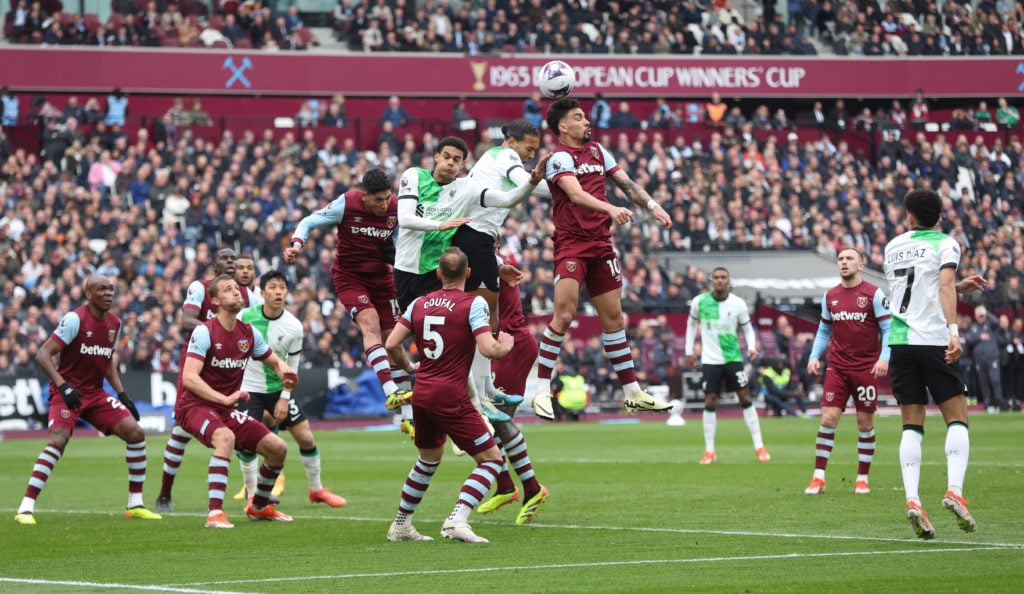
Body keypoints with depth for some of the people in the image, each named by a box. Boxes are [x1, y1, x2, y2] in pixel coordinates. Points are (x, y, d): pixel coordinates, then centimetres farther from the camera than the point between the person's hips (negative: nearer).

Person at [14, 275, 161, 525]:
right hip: (68, 393, -7)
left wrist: (122, 395, 12)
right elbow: (43, 354, -17)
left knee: (136, 433, -4)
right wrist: (63, 386, -27)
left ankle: (135, 504, 6)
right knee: (57, 441, -26)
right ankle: (26, 508, -22)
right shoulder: (75, 319, -15)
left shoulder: (114, 324, 8)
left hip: (96, 394, 7)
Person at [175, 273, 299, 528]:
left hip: (226, 410, 7)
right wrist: (225, 399, -31)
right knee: (226, 437, -38)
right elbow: (189, 378, -25)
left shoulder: (248, 333, 4)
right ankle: (215, 513, -39)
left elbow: (274, 361, 19)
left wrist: (285, 372, -6)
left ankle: (258, 507, 26)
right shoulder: (204, 332, -16)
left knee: (278, 448, 1)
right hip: (195, 405, -7)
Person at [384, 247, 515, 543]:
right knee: (492, 459, -1)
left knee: (428, 459, 27)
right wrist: (506, 345, 4)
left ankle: (400, 525, 34)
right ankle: (457, 521, -17)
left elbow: (391, 344, 5)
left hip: (421, 394, 7)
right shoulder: (473, 304, -8)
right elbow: (489, 349, -18)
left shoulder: (420, 304, 8)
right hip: (451, 397, -7)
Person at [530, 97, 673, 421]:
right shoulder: (560, 158, -10)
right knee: (564, 314, -17)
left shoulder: (597, 151, 13)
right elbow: (576, 194, -25)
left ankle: (633, 394, 16)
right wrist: (611, 209, -39)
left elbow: (625, 182, 10)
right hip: (571, 244, -7)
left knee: (614, 318, 11)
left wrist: (652, 205, -6)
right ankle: (542, 391, -9)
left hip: (601, 243, 7)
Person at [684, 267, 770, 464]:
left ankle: (759, 447, 3)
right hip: (710, 359, 0)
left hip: (733, 357, 0)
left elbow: (747, 328, 6)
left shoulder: (738, 304, -6)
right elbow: (692, 323, 13)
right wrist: (689, 351, 11)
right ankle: (709, 451, 6)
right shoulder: (699, 302, -5)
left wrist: (751, 347, -12)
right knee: (710, 402, -3)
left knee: (745, 398, -3)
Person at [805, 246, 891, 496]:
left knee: (865, 423, 2)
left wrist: (884, 358, -17)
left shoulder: (874, 294, -3)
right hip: (837, 368, 3)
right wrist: (814, 356, 5)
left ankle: (863, 478, 12)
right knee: (828, 418, -7)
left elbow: (888, 328, -4)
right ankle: (818, 478, -4)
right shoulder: (830, 296, 9)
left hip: (866, 369, -3)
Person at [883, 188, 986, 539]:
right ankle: (954, 491, -18)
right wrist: (954, 332, -26)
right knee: (957, 418, 2)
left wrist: (959, 287, 31)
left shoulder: (893, 247, 15)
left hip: (900, 340, 4)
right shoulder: (945, 244, 0)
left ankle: (912, 499, -11)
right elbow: (945, 288, -17)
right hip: (933, 340, -4)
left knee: (912, 425, 5)